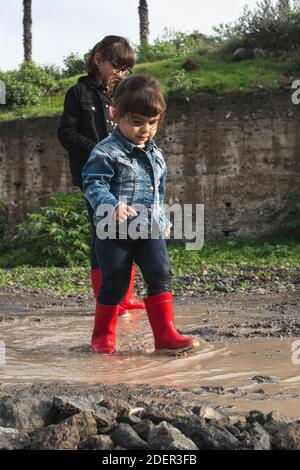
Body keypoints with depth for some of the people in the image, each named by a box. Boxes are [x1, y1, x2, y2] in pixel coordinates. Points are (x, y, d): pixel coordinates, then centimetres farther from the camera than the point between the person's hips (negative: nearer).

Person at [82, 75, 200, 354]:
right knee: (115, 283, 1)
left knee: (161, 275, -6)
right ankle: (103, 336, 19)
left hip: (150, 230, 6)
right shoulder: (106, 152, -11)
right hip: (115, 232, -6)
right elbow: (93, 184, -19)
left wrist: (162, 221, 27)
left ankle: (165, 334, -2)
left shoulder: (154, 154, 13)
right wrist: (112, 206, -35)